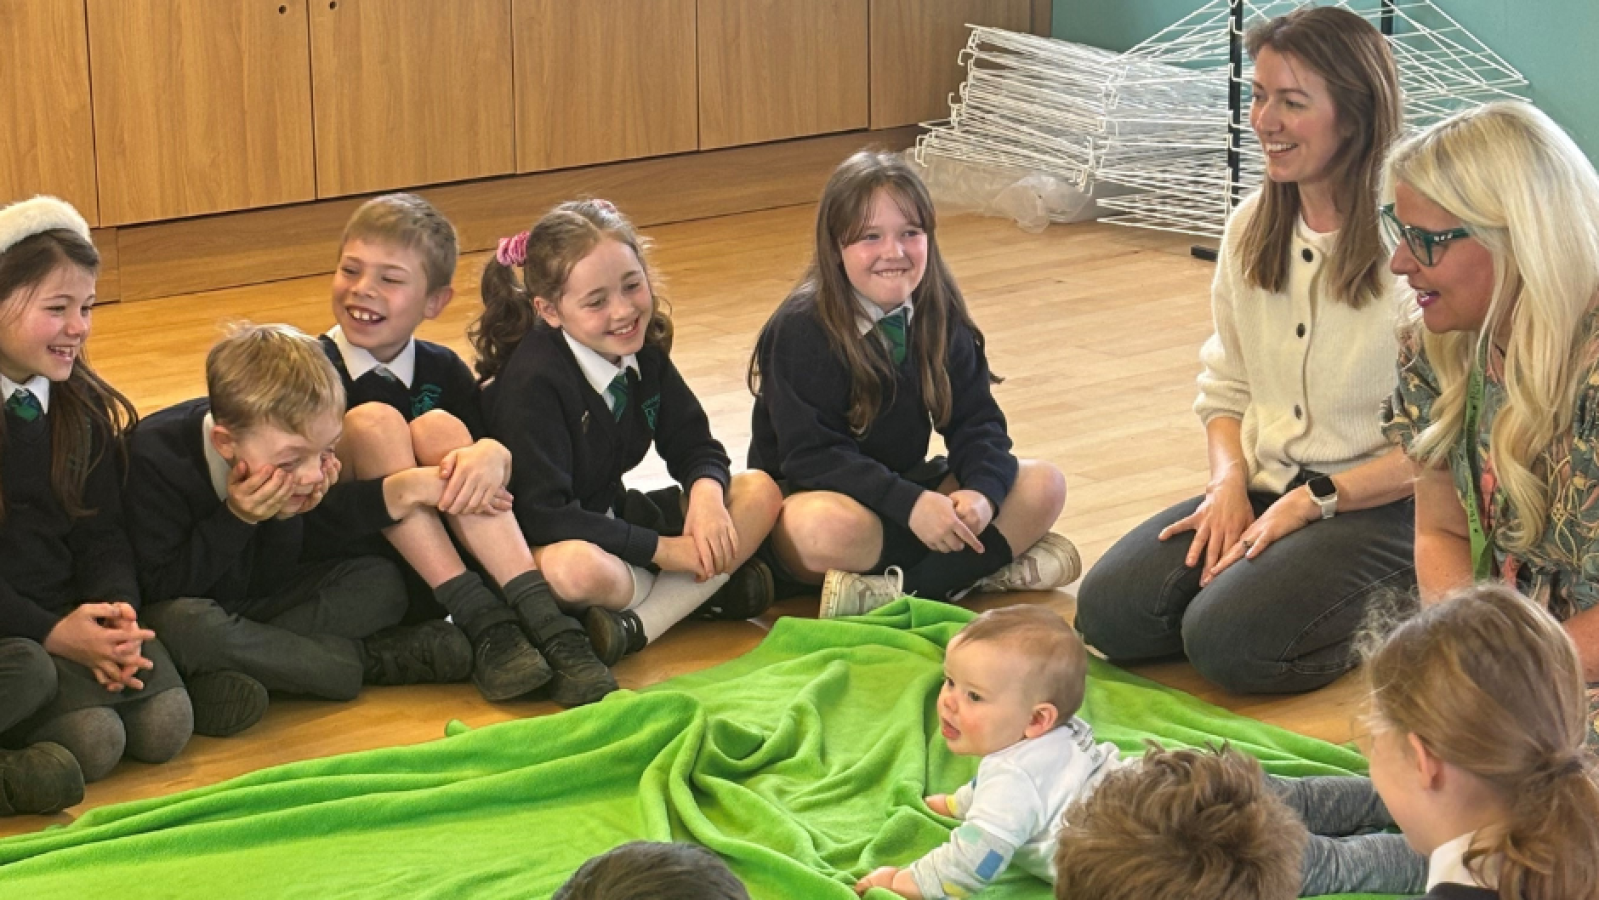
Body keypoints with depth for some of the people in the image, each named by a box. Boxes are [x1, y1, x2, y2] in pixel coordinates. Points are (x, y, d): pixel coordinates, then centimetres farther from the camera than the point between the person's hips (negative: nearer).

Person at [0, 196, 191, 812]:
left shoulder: (83, 409, 9)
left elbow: (101, 531, 9)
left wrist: (116, 610, -12)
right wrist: (51, 633, -21)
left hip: (70, 616, 6)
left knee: (164, 727, -17)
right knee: (92, 742, -28)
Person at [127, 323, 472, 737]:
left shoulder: (290, 442, -14)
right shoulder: (156, 457, -28)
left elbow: (283, 571, -7)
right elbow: (161, 588, -26)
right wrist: (236, 519, -33)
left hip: (258, 601, 5)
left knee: (380, 583, -9)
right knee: (184, 624, -40)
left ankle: (230, 677, -24)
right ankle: (363, 659, -20)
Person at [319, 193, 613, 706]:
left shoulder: (442, 370, 8)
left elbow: (510, 470, -1)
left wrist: (492, 455, -25)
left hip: (436, 571, 3)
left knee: (438, 428, -20)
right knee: (373, 420, -22)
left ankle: (541, 618, -34)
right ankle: (481, 624, -32)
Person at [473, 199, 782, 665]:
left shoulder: (643, 352, -1)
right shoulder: (533, 382, -23)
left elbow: (694, 446, 7)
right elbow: (542, 515, -27)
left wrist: (707, 492, -18)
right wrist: (663, 549, -24)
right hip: (542, 545, -8)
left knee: (759, 491, -7)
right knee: (573, 568, -43)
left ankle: (637, 622, -21)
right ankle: (706, 588, -18)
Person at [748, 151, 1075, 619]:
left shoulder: (940, 317, -1)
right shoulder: (802, 329, -18)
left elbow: (975, 422, -2)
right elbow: (812, 456, -23)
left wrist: (981, 491, -24)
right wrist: (911, 505, -33)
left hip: (908, 488, 6)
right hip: (810, 496, -6)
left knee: (1043, 485, -12)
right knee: (829, 527, -41)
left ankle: (897, 592, -23)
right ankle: (1002, 561, -25)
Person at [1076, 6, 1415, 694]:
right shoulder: (1251, 228, 7)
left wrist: (1311, 502, -16)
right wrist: (1229, 482, -5)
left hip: (1382, 508, -6)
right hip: (1265, 489, 6)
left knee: (1226, 639, -26)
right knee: (1108, 611, -14)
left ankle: (1389, 617, 1)